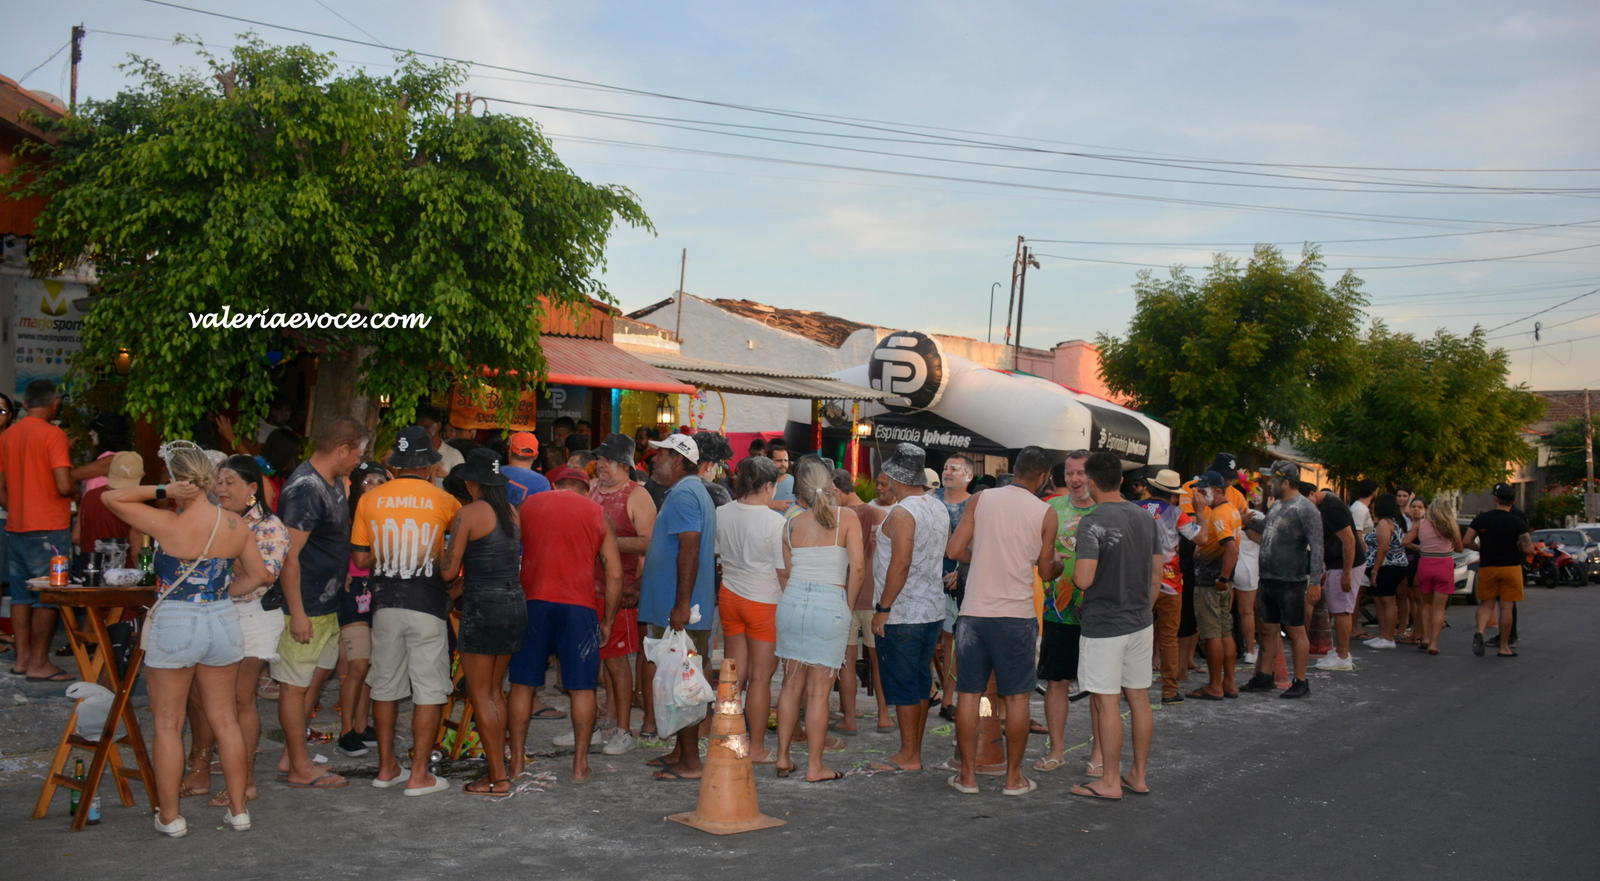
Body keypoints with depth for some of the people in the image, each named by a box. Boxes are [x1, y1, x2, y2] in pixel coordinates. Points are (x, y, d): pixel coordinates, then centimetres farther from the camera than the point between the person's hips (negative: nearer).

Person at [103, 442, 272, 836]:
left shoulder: (169, 525, -17)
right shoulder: (236, 525, -4)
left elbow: (111, 497, -6)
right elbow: (260, 574, 4)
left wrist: (161, 492, -14)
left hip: (173, 627, -4)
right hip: (223, 623, 4)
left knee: (168, 726, 9)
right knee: (226, 722, 14)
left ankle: (170, 816, 16)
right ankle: (238, 810, 20)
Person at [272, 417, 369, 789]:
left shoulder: (333, 482, 10)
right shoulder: (305, 489, -20)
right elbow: (289, 556, -23)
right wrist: (297, 613, -24)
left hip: (327, 602, 10)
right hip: (305, 606, -10)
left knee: (318, 674, 18)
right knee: (296, 685, 1)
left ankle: (291, 755, 28)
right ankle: (301, 768, 9)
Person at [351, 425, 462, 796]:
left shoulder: (370, 499, 1)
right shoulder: (442, 501, -6)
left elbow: (360, 558, 4)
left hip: (385, 604, 4)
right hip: (427, 605, -3)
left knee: (386, 686, 15)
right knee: (429, 690, 3)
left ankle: (387, 767, 24)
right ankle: (419, 774, 5)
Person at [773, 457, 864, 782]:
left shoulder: (791, 525, 9)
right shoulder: (846, 517, -1)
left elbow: (788, 571, 8)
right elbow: (857, 567, -7)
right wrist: (848, 606, 3)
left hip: (793, 600, 4)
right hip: (830, 604, -3)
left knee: (792, 683, 14)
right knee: (818, 690, 2)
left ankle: (783, 757, 20)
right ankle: (814, 766, 9)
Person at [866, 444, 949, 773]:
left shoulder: (902, 512, -16)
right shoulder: (939, 509, 10)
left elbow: (900, 565, -23)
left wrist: (882, 608, -17)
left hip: (902, 615, -9)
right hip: (933, 611, 9)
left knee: (903, 686, 0)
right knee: (920, 684, 14)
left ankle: (908, 756, 5)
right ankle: (914, 750, 22)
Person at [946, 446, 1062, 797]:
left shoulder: (980, 499, 2)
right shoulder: (1045, 513, -2)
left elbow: (954, 550, 0)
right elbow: (1047, 572, 5)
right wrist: (1062, 562, 27)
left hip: (973, 612, 2)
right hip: (1015, 615, -2)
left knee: (968, 694, 9)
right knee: (1016, 697, 8)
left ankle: (967, 774, 14)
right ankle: (1013, 778, 14)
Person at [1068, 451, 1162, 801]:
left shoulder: (1093, 522, -16)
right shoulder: (1145, 517, 6)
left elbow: (1083, 579, -24)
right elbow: (1157, 573, 11)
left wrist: (1071, 574, -1)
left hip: (1104, 626, -7)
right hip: (1140, 623, 7)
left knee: (1107, 703, 0)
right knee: (1139, 698, 13)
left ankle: (1109, 781, 7)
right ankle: (1138, 775, 22)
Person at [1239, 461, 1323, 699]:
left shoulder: (1305, 508, -13)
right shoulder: (1276, 505, 13)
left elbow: (1316, 547, -16)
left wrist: (1315, 581, -20)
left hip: (1291, 582, -8)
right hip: (1269, 579, 8)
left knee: (1296, 632, 1)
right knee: (1268, 630, 13)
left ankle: (1300, 682, 8)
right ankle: (1264, 677, 20)